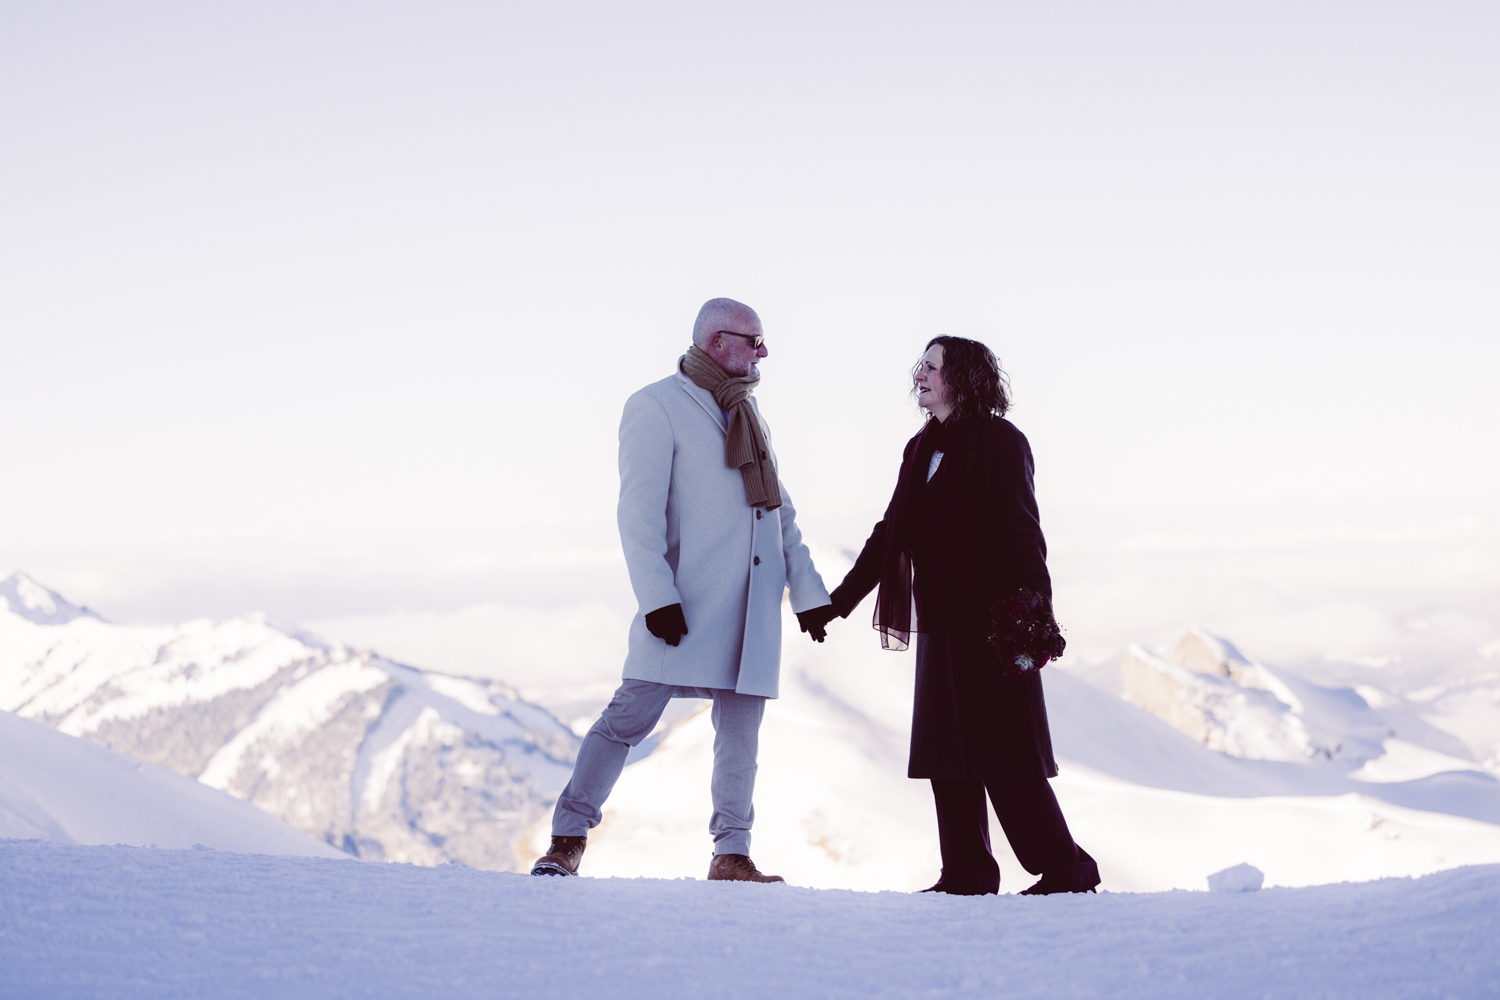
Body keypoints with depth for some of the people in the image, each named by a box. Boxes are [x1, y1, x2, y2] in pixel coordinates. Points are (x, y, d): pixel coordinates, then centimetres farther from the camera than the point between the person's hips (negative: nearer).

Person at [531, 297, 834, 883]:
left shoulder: (749, 416, 20)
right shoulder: (657, 407, -3)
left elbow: (782, 515, 21)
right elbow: (639, 511, -11)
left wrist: (808, 592, 13)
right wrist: (657, 596, -19)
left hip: (752, 610, 6)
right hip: (685, 608, -6)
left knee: (740, 730, 4)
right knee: (631, 715, -8)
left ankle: (732, 856, 10)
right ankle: (568, 837, -1)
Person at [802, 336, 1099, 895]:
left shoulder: (1000, 442, -7)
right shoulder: (923, 449, 16)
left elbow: (1021, 531, -13)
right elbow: (890, 535, 22)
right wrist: (839, 599, 22)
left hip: (992, 620, -8)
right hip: (941, 621, 8)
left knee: (1004, 754, -8)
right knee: (948, 754, 6)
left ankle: (1066, 871, -2)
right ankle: (968, 875, 10)